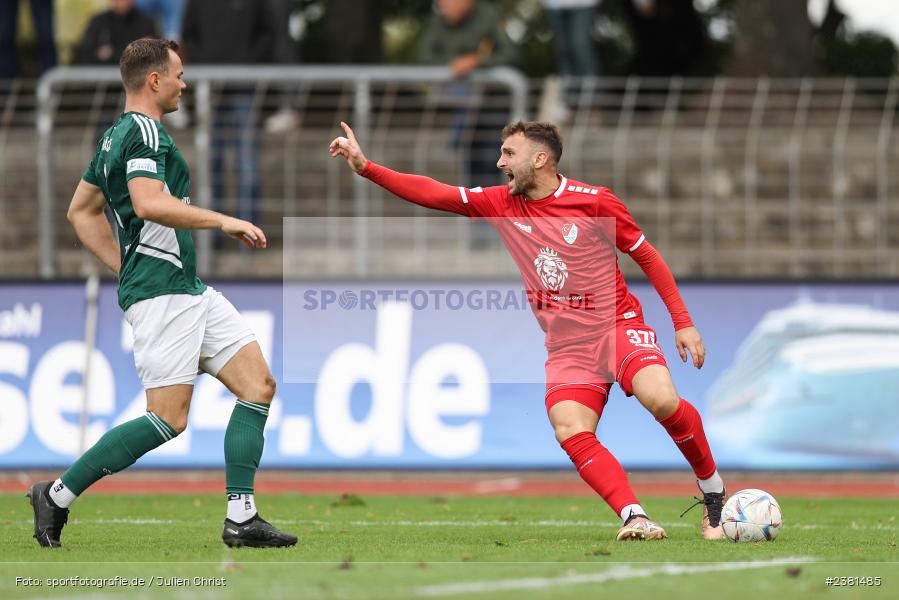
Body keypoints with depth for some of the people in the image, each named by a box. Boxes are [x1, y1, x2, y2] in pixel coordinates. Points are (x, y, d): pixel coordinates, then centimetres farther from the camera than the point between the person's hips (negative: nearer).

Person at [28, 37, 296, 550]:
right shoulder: (144, 131, -13)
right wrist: (224, 221, -22)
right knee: (169, 419, -12)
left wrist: (125, 267, 22)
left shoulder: (116, 136, 18)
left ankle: (241, 519, 0)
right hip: (162, 291, -11)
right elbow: (150, 203, -28)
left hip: (190, 288, 11)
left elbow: (82, 211, 26)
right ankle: (57, 496, -3)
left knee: (258, 384, 3)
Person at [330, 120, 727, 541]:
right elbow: (432, 193, 4)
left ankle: (712, 487, -6)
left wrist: (683, 322, -1)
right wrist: (366, 168, -5)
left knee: (661, 399, -28)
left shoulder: (594, 201, -6)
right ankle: (636, 518, -23)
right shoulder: (500, 204, 6)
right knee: (571, 432, -22)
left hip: (618, 325, -4)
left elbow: (648, 257, 1)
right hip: (566, 344, 4)